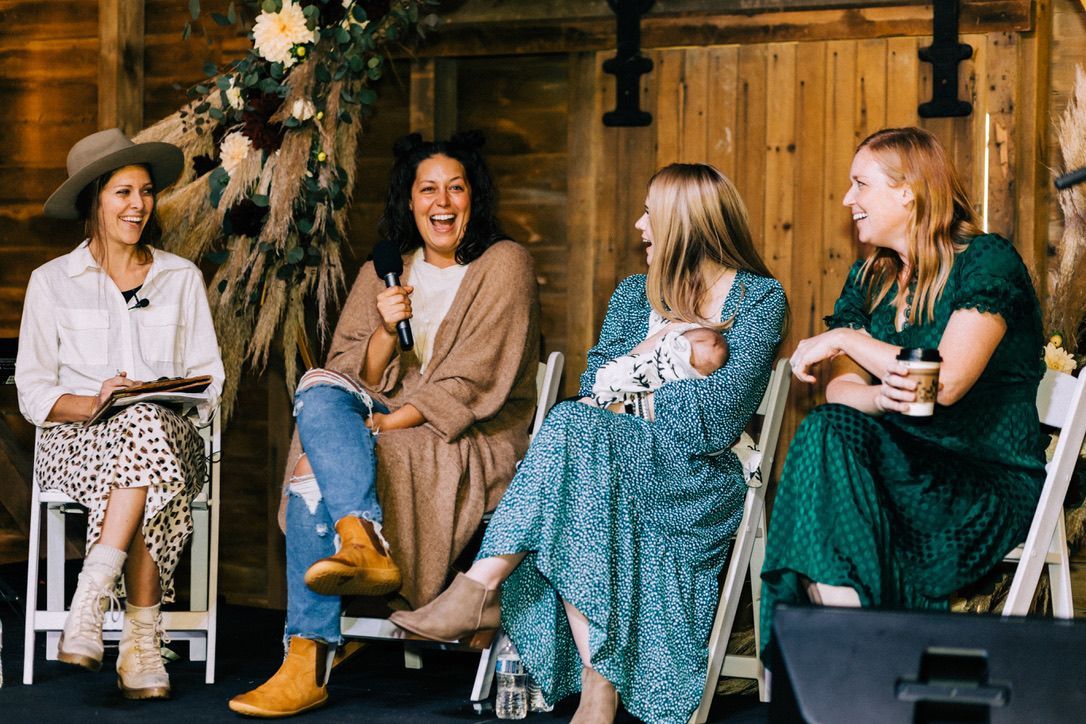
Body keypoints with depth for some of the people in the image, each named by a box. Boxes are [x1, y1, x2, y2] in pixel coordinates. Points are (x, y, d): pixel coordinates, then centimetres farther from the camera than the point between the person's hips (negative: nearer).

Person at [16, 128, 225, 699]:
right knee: (143, 434, -37)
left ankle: (89, 602, -39)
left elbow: (209, 378, 13)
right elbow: (33, 392, 4)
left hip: (169, 434, 1)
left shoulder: (182, 278, 16)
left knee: (147, 424, -38)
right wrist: (92, 404, -16)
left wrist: (174, 403, -9)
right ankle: (141, 638, -39)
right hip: (78, 440, -1)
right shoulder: (52, 282, 10)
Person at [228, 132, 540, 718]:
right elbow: (362, 379, 6)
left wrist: (379, 426, -18)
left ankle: (309, 664, -36)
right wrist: (386, 328, -14)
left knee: (317, 474, -28)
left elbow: (471, 383, -11)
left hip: (475, 443, -5)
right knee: (319, 389, -28)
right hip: (387, 427, 5)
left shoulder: (502, 264, -1)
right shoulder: (384, 273, 16)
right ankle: (365, 544, -46)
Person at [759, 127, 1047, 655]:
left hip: (992, 482, -6)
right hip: (904, 462, 6)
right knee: (829, 429, -27)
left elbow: (947, 382, -20)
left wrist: (844, 339, -11)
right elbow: (840, 388, 5)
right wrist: (879, 397, -20)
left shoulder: (987, 262, -6)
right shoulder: (869, 279, 15)